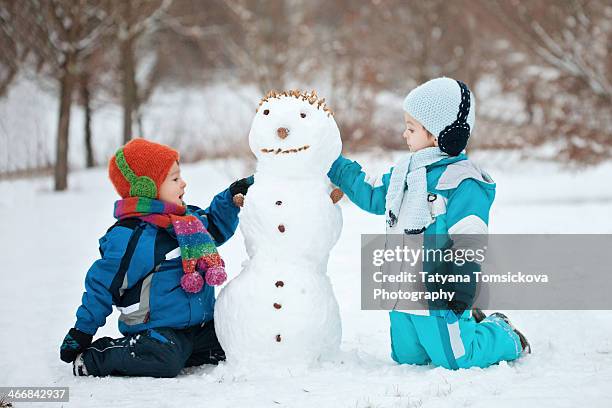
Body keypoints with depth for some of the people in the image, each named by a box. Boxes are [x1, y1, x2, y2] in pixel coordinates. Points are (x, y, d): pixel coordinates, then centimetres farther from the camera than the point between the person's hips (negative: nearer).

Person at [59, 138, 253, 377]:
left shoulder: (188, 217, 9)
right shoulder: (131, 238, -17)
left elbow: (215, 227, 31)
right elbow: (102, 286, -10)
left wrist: (231, 198, 17)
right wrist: (82, 332, -5)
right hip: (157, 328, -8)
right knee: (163, 362, -33)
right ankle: (91, 359, -11)